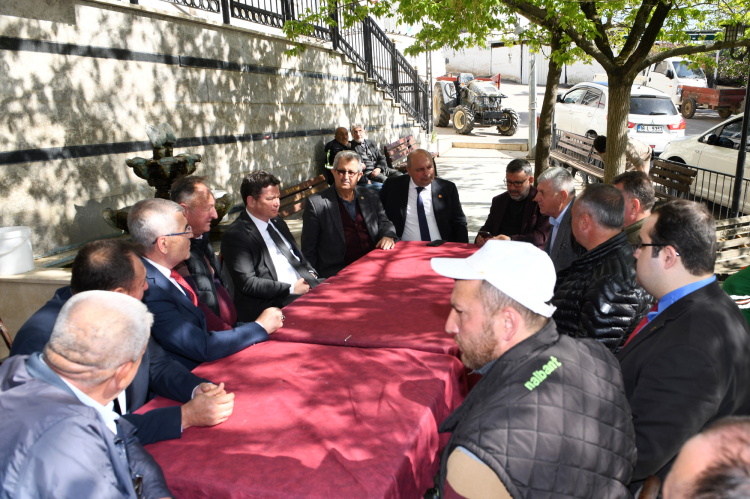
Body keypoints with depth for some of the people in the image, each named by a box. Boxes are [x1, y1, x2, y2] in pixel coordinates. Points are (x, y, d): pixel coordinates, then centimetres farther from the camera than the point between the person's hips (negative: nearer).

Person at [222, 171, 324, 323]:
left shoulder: (277, 221, 19)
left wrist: (311, 274, 6)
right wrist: (291, 288, -15)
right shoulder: (235, 235, -7)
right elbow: (247, 283, -14)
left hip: (305, 287, 9)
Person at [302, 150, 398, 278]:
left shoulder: (371, 197, 16)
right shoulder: (316, 203, 2)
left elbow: (384, 223, 22)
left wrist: (388, 236, -3)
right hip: (337, 270, -4)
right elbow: (308, 249, 4)